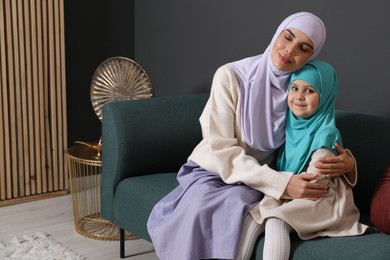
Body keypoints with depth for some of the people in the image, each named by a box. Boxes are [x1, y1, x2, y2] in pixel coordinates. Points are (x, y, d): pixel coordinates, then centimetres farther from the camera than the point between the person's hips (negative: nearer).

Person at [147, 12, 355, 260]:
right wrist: (282, 183, -32)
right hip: (213, 172, -2)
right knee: (200, 208, -35)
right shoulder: (231, 76, -17)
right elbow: (223, 150, -21)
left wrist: (347, 162, -22)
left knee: (236, 204, -33)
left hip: (257, 181, 2)